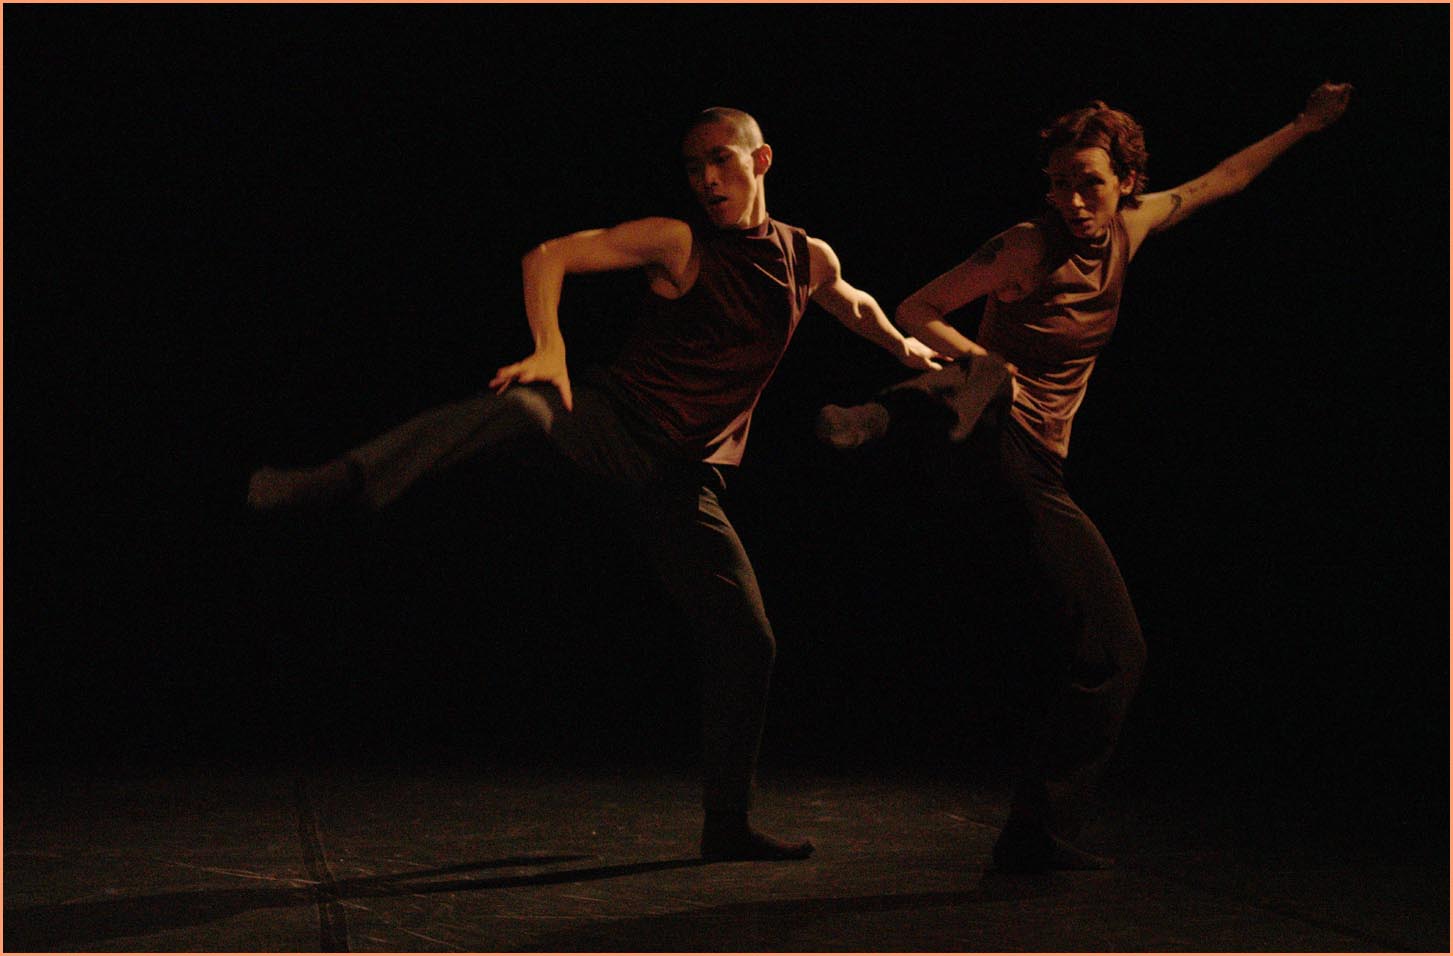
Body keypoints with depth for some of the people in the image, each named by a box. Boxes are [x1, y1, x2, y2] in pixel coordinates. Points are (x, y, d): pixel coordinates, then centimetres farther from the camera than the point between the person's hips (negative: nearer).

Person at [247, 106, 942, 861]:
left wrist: (905, 347, 35)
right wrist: (549, 350, -23)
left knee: (747, 641, 0)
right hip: (611, 422, -4)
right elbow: (547, 257, -10)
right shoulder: (680, 245, -3)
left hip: (683, 478, 4)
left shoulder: (808, 260, 12)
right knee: (518, 405, -37)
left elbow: (854, 305, 37)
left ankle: (728, 826, 14)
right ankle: (331, 484, -51)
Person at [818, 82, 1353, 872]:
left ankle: (1036, 834, 7)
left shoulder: (1129, 227, 10)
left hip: (1035, 469, 5)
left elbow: (1220, 181, 28)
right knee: (988, 390, -39)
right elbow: (912, 313, -5)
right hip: (989, 438, -5)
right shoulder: (1029, 248, -8)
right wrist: (986, 362, -20)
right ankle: (884, 417, -66)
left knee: (1111, 651, 2)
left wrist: (1304, 126, 33)